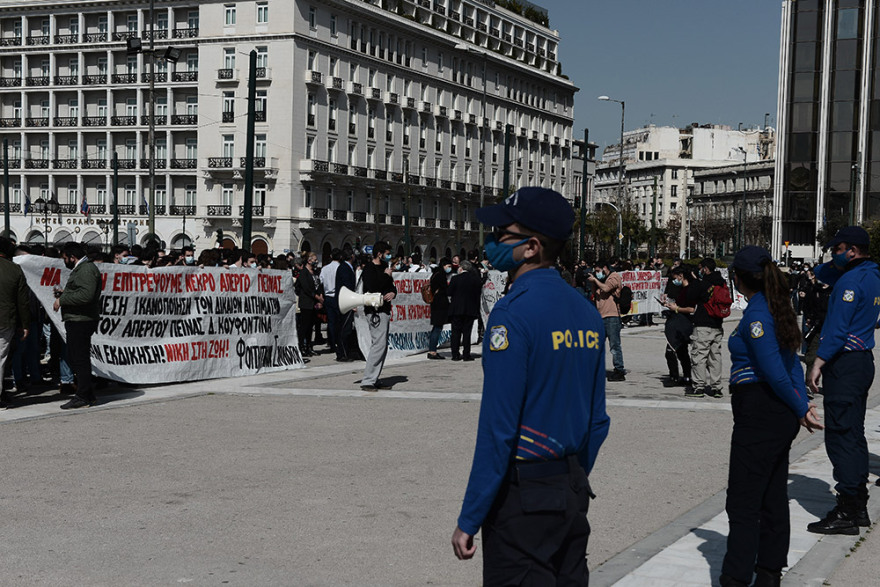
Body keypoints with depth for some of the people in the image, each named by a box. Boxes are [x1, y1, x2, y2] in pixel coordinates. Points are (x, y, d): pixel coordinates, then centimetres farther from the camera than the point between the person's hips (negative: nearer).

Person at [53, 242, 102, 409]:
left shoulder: (87, 270, -13)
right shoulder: (80, 269, 22)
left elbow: (86, 295, -26)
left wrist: (62, 300, -18)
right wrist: (65, 293, 18)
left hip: (81, 321, -11)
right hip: (75, 321, 11)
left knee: (80, 359, -7)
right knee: (74, 359, 15)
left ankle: (83, 397, -4)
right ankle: (87, 394, 21)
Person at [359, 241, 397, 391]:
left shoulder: (383, 268, 20)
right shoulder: (369, 269, -8)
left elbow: (392, 287, 26)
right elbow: (373, 287, -23)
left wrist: (393, 293, 2)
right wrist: (386, 275, -11)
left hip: (385, 310, 10)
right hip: (375, 311, -10)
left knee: (383, 347, 9)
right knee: (379, 345, -15)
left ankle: (374, 379, 13)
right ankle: (367, 381, -13)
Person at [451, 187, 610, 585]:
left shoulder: (513, 313, -17)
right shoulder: (586, 311, 7)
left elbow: (497, 428, -20)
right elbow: (597, 421, 12)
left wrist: (469, 520, -15)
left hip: (522, 496, -8)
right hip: (573, 497, 8)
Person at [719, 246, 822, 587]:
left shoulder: (756, 313, -17)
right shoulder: (777, 308, 12)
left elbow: (775, 372, -20)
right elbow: (793, 364, 12)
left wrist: (799, 409, -8)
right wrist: (803, 404, 6)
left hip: (759, 413, -10)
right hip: (779, 415, 10)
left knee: (743, 501, -5)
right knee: (773, 496, 16)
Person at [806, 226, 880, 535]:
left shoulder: (851, 281, -16)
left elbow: (838, 329, -22)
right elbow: (822, 274, 26)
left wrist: (818, 363, -21)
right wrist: (837, 262, 8)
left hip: (845, 364, -10)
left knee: (841, 436, -8)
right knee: (854, 434, 15)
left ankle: (846, 512, -7)